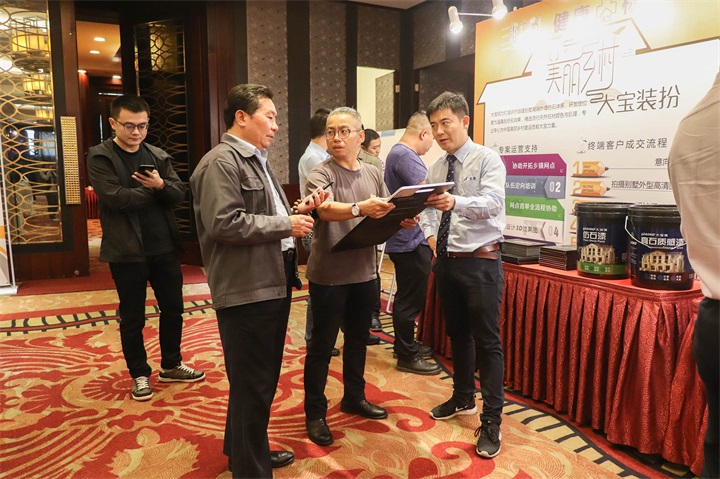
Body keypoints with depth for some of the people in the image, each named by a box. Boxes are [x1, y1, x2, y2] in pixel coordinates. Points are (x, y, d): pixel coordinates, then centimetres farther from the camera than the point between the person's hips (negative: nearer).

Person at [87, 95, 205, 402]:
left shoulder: (159, 156, 9)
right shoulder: (100, 157, -5)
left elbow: (179, 194, 0)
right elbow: (116, 197, -19)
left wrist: (161, 185, -21)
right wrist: (155, 192, -9)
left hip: (165, 247, 5)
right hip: (127, 251, -4)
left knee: (173, 308, 14)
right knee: (132, 318, 8)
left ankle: (171, 366, 32)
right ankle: (140, 374, 26)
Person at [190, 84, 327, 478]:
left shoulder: (256, 162, 19)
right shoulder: (221, 162, -14)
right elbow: (224, 223, -24)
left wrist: (296, 211, 5)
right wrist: (287, 225, -18)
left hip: (272, 285, 11)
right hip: (247, 291, -10)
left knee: (262, 380, 22)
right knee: (252, 386, 2)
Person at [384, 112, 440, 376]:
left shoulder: (398, 153, 17)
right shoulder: (405, 155, -18)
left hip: (408, 239, 11)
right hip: (410, 241, -11)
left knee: (408, 297, 21)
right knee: (410, 301, -1)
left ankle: (406, 345, 34)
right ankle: (406, 357, 11)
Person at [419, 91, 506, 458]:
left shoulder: (487, 159, -11)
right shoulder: (436, 168, 8)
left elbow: (492, 203, -27)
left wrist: (455, 202, -44)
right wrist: (430, 235, -5)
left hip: (480, 261, -6)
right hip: (445, 260, 7)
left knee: (487, 341, -1)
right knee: (457, 333, 19)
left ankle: (491, 422, 11)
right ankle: (463, 398, 37)